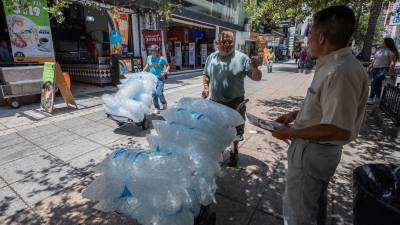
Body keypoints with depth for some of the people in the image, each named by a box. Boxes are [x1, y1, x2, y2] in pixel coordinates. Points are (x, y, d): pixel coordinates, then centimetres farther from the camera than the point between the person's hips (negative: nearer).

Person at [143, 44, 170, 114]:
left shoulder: (162, 59, -8)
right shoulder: (149, 58, 6)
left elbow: (168, 66, 1)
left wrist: (166, 71, -17)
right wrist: (143, 70, 14)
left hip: (160, 78, -4)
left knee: (159, 93, -14)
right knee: (153, 94, 3)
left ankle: (164, 103, 17)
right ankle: (156, 108, 17)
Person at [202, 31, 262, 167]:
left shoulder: (242, 58, -8)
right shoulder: (211, 58, 3)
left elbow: (256, 78, -8)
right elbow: (206, 75, 16)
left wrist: (255, 68, -28)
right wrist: (205, 87, -2)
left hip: (235, 102, -2)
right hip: (215, 102, 3)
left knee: (235, 130, 14)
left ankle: (235, 151, 41)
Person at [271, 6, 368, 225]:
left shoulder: (341, 72, -29)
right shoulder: (332, 65, 3)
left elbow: (340, 131, -30)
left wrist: (292, 133, -21)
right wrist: (294, 114, 8)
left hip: (312, 152, -10)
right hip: (317, 149, 10)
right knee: (315, 200, 32)